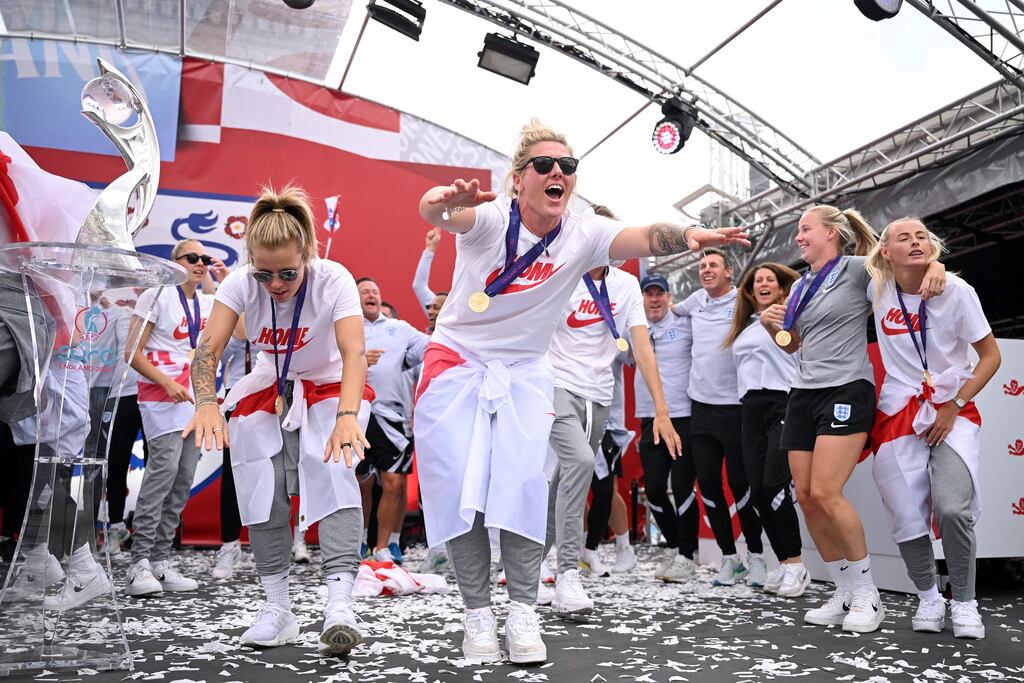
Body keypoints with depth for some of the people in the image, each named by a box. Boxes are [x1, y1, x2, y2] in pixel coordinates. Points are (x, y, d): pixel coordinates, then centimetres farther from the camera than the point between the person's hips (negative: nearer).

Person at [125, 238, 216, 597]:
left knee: (183, 479, 4)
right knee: (164, 468, -20)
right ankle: (140, 563, -17)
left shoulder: (209, 303, 14)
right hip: (161, 396, -7)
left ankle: (160, 561, 11)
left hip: (196, 398, 7)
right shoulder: (156, 296, -4)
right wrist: (168, 383, -18)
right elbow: (132, 353, -7)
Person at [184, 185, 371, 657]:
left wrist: (347, 415, -54)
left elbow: (354, 353, -38)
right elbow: (208, 348, -27)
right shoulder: (240, 283, -20)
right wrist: (206, 404, -47)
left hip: (329, 389, -3)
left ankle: (339, 604, -30)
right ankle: (278, 611, 9)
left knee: (333, 473, -26)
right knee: (263, 492, -5)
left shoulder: (334, 280, -27)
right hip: (267, 391, 3)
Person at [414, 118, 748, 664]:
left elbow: (643, 237, -28)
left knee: (523, 485, -10)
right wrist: (442, 200, -63)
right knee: (459, 489, -6)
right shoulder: (491, 217, -17)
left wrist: (687, 237, -51)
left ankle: (523, 609, 5)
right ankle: (477, 611, 9)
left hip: (523, 372, 2)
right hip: (457, 362, -2)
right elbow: (434, 213, -38)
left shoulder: (582, 234, -10)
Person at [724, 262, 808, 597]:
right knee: (757, 491, -1)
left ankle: (796, 563, -4)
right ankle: (784, 563, 10)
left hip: (784, 403, -6)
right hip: (751, 407, 6)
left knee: (774, 485, -17)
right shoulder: (745, 325, 23)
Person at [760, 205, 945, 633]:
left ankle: (867, 594, 0)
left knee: (825, 493, -17)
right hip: (803, 395, 7)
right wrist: (771, 325, 6)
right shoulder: (801, 287, 17)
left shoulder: (856, 269, -2)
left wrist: (935, 266, -19)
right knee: (805, 496, 1)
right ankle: (845, 594, 13)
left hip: (846, 392, -7)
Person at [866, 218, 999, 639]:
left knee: (952, 508, -19)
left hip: (952, 411, -2)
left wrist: (954, 406, -9)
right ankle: (928, 599, 24)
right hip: (898, 415, 2)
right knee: (907, 519, -1)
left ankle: (965, 603, 3)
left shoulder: (955, 290, -7)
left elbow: (991, 356, -2)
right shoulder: (877, 289, -3)